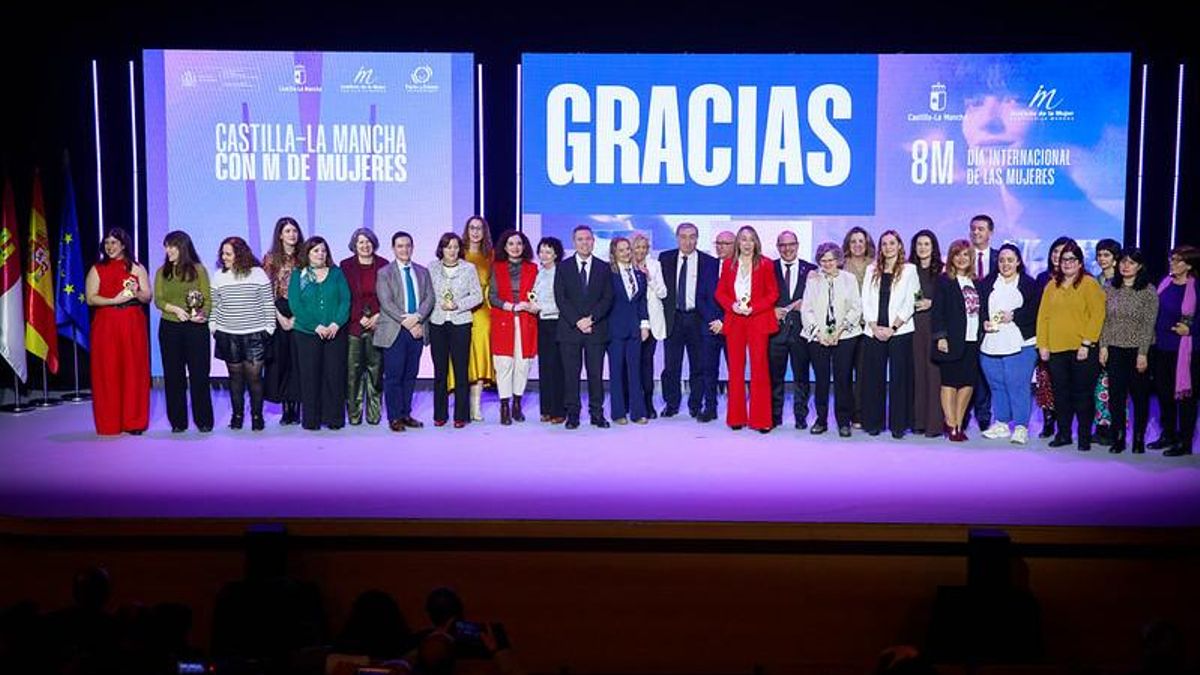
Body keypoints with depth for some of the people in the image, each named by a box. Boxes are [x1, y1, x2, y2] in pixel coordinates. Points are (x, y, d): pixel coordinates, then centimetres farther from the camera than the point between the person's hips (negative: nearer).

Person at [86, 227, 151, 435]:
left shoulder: (137, 268, 11)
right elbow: (90, 299, 0)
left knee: (134, 371, -1)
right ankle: (109, 423, 4)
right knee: (108, 373, -2)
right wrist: (114, 300, -14)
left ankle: (134, 421, 5)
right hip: (106, 325, 0)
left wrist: (136, 293, -14)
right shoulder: (97, 269, 9)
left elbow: (148, 296, 7)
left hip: (133, 324, 1)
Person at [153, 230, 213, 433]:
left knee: (199, 374, -1)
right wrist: (175, 309, -17)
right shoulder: (162, 272, 9)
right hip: (170, 327, 3)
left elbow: (208, 299, -1)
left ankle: (203, 420, 7)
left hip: (196, 328, -3)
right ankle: (178, 421, 12)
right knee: (173, 375, 5)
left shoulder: (198, 269, 1)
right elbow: (158, 300, 2)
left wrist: (203, 314, -21)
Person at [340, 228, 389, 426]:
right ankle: (354, 413, 5)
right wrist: (360, 318, -6)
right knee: (353, 370, -2)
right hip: (353, 324, 0)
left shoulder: (383, 265, 7)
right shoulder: (346, 266, 6)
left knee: (375, 368, 1)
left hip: (377, 323, 1)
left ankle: (374, 413, 8)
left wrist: (378, 316, -6)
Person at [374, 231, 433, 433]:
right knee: (393, 377, -3)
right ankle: (394, 417, 2)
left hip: (417, 330, 4)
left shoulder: (422, 272, 14)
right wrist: (407, 323, -15)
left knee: (410, 376, 8)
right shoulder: (384, 273, 1)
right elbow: (386, 303, -8)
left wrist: (417, 317, -12)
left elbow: (429, 298, 6)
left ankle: (406, 414, 16)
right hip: (395, 331, -4)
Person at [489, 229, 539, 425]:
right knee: (504, 364, -6)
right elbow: (492, 297, 3)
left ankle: (517, 404, 12)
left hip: (526, 322, 1)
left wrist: (533, 305, -11)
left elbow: (537, 295, 11)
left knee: (523, 363, -1)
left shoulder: (532, 269, 11)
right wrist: (511, 306, -10)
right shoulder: (497, 268, 9)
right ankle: (504, 407, -1)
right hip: (503, 322, -1)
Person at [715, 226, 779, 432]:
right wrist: (732, 305, -8)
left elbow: (773, 293, 1)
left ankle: (761, 419, 0)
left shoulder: (765, 264, 2)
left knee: (759, 368, -5)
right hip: (734, 321, 3)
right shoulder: (728, 265, 10)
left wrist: (753, 308, -12)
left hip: (758, 320, -3)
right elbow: (720, 292, 11)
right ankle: (736, 417, 10)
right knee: (735, 369, 4)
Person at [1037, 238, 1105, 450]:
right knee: (1060, 394, 9)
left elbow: (1097, 315, -8)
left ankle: (1085, 436, 10)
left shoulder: (1089, 284, -2)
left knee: (1082, 394, 1)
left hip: (1082, 350, -4)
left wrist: (1087, 343, -14)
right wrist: (1042, 344, 5)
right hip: (1056, 350, 4)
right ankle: (1063, 434, 20)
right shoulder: (1052, 285, 12)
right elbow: (1043, 316, 11)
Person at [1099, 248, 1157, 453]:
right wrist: (1103, 346, 1)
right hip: (1115, 350, 3)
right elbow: (1104, 320, 8)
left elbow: (1149, 324, -7)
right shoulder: (1109, 289, 6)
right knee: (1115, 395, 3)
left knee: (1140, 395, 5)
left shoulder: (1148, 291, -4)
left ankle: (1139, 439, 14)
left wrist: (1143, 353, -11)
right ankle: (1118, 438, 11)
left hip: (1138, 350, -3)